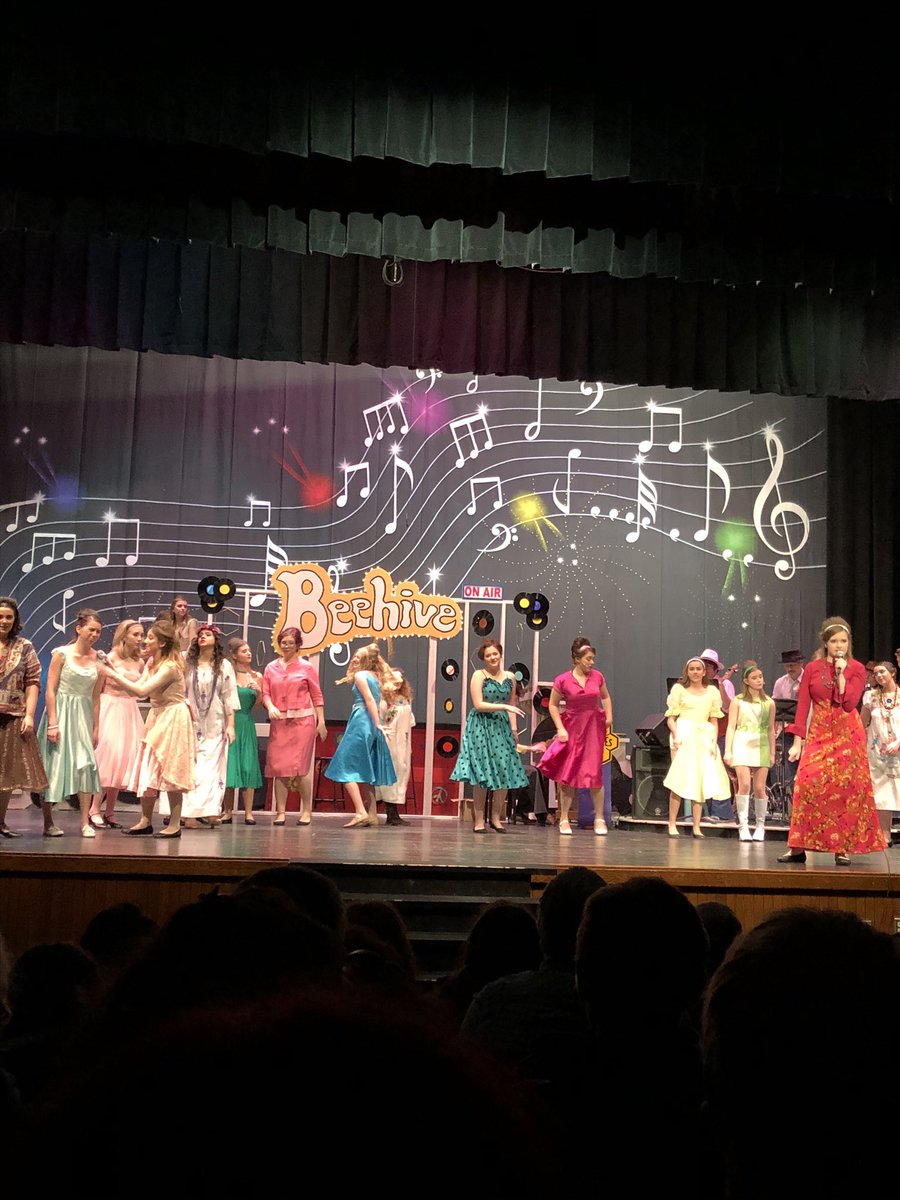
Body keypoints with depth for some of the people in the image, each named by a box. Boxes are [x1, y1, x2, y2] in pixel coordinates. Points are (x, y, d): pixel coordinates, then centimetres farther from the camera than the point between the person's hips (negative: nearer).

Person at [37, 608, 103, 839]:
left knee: (87, 765, -6)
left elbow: (95, 697, 7)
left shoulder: (97, 659, 3)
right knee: (54, 765, 1)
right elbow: (50, 690, -9)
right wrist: (52, 723, -15)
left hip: (84, 716, 3)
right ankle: (48, 823, 10)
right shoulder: (61, 654, -7)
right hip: (61, 713, -3)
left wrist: (96, 728, 6)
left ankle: (85, 822, 0)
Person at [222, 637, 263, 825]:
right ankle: (227, 812, 9)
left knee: (248, 766, 0)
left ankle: (248, 813, 3)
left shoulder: (257, 677, 7)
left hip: (247, 724, 2)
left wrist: (258, 692, -9)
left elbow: (257, 706, 8)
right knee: (229, 765, 1)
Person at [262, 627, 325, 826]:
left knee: (299, 767, -6)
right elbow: (266, 693, 8)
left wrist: (321, 722, 0)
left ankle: (306, 811, 6)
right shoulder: (271, 668, 12)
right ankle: (280, 812, 6)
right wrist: (270, 707, -14)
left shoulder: (307, 668, 5)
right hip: (279, 722, 3)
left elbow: (317, 696, 5)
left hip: (302, 720, -3)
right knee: (278, 767, 1)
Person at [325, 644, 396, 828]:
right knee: (365, 772, 13)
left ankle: (361, 812, -18)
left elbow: (369, 700, -13)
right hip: (372, 724, 8)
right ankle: (372, 815, 10)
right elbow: (376, 701, 7)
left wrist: (378, 724, -15)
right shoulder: (375, 677, 17)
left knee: (346, 768, -7)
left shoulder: (359, 675, -5)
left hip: (360, 721, -8)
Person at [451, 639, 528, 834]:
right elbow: (478, 704, -11)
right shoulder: (479, 675, -4)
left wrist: (513, 727, 7)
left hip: (502, 728, 4)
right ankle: (479, 819, 3)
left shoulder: (510, 677, 10)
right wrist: (504, 707, -15)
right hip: (481, 728, -4)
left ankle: (495, 817, 12)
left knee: (505, 773, 0)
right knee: (482, 774, -4)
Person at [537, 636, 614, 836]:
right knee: (567, 774, 4)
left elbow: (606, 697, 15)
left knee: (594, 773, -1)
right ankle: (564, 819, 13)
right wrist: (560, 729, -10)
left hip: (594, 728, 2)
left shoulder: (597, 677, -1)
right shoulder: (563, 680, -10)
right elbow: (553, 705, -2)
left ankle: (599, 819, 10)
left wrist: (609, 717, 1)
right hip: (572, 729, -2)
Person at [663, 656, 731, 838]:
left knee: (701, 782, 1)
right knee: (680, 780, -9)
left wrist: (713, 741, 1)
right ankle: (672, 824, -5)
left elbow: (714, 720, 13)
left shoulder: (712, 691, 13)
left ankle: (696, 826, 5)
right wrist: (676, 735, -15)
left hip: (704, 737, 3)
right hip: (684, 736, -3)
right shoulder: (679, 689, 5)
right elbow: (671, 718, 1)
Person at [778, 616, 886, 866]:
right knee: (808, 785, -9)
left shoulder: (856, 669, 1)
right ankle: (798, 848, -5)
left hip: (848, 735, -1)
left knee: (845, 789, -1)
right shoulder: (812, 669, 5)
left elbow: (849, 704, -11)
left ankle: (843, 848, 7)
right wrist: (797, 741, -4)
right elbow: (803, 706, 1)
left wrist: (841, 674, -14)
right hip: (818, 734, 1)